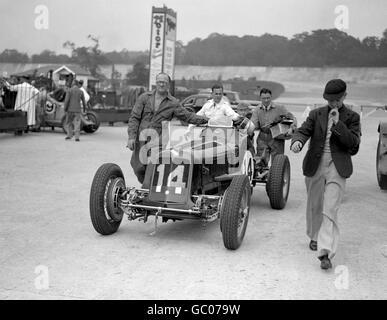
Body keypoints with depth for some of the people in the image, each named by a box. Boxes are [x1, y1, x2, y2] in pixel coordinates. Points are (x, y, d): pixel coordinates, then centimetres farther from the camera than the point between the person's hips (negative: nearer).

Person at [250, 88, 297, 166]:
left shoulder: (279, 108, -2)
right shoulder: (257, 110, 3)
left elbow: (292, 118, 3)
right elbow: (254, 124, -7)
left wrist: (291, 128, -14)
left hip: (276, 138, -1)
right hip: (262, 139, 1)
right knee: (261, 161, -5)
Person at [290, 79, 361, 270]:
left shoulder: (352, 117, 4)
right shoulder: (316, 114, 8)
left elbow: (353, 142, -7)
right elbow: (303, 130, -5)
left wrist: (338, 123, -16)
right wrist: (297, 141, -28)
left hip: (337, 168, -3)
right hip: (315, 166, 3)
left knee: (330, 211, -12)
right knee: (314, 206, 17)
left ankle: (325, 252, -13)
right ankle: (315, 236, 41)